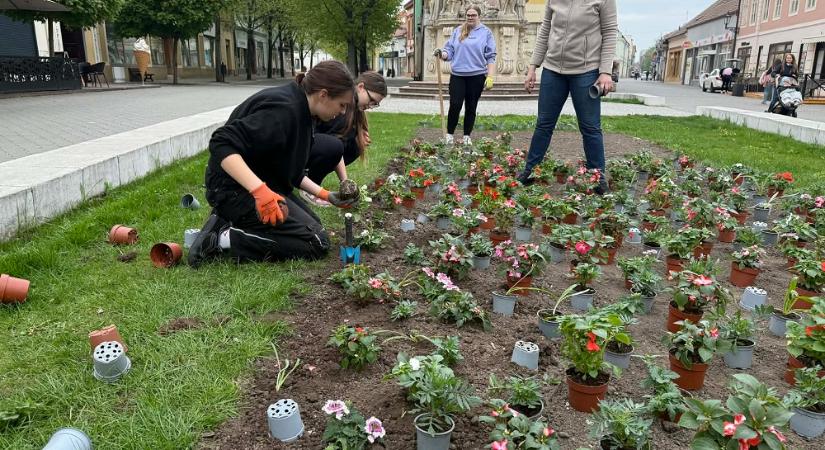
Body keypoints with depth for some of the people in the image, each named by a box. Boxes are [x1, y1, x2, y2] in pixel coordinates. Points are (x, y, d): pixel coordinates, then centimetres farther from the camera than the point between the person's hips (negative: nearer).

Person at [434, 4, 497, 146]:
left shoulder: (486, 32, 4)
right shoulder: (458, 31, 10)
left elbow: (490, 57, 0)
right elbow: (450, 50, 10)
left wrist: (490, 77, -7)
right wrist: (442, 54, -13)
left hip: (477, 76, -1)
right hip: (457, 75, 1)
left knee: (471, 108, 6)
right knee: (455, 106, -6)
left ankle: (467, 136, 15)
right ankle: (449, 134, 7)